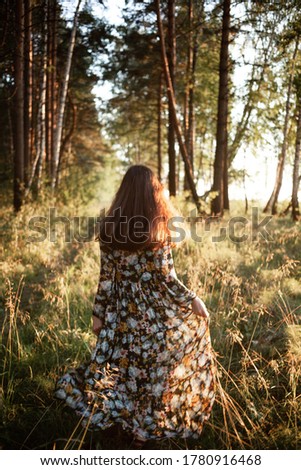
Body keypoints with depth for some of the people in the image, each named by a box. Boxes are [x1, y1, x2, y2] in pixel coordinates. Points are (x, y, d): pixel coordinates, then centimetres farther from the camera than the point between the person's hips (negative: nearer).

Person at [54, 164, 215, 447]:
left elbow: (106, 277, -2)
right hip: (155, 311, -3)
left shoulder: (109, 227, -4)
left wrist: (99, 313, 7)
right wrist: (193, 300, 0)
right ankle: (143, 430, 23)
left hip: (123, 310, 3)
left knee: (125, 363, 18)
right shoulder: (158, 230, -14)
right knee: (152, 368, 11)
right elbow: (166, 278, -13)